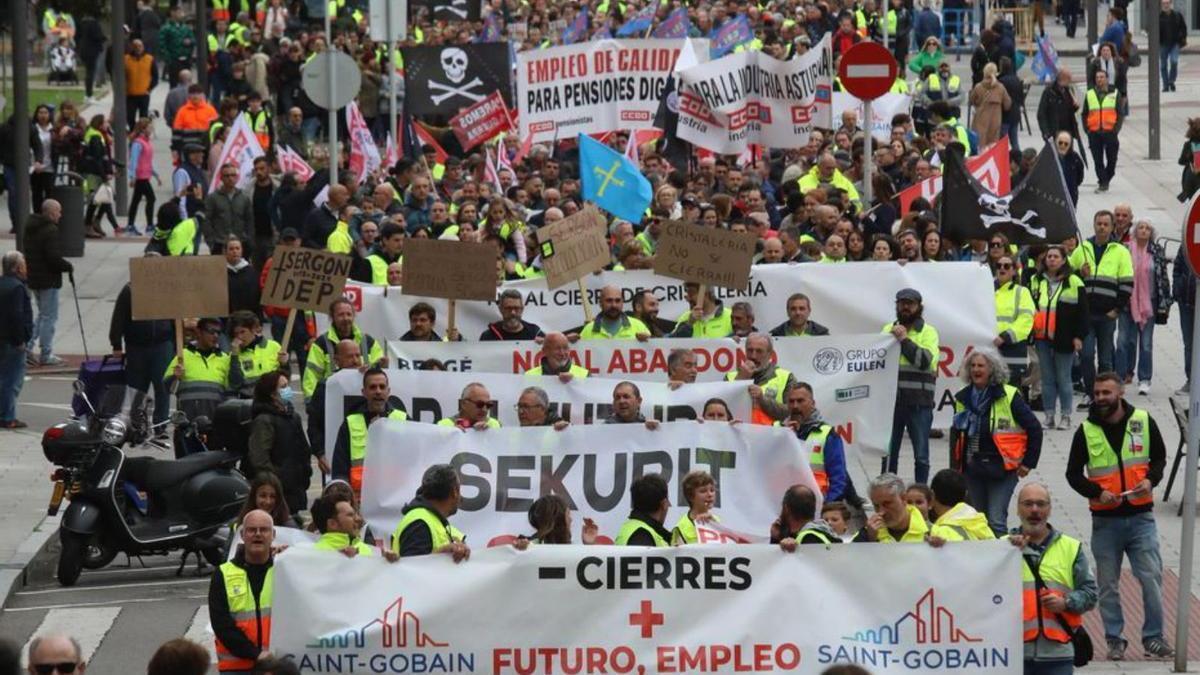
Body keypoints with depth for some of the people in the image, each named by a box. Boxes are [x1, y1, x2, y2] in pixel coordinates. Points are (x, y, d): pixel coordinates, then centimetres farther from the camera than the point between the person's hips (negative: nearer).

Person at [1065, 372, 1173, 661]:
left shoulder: (1143, 421, 0)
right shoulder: (1086, 431, 0)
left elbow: (1159, 457, 11)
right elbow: (1073, 474, 4)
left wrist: (1151, 479, -10)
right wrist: (1098, 493, -13)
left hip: (1140, 516, 0)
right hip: (1105, 520, 0)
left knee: (1151, 577, -3)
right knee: (1108, 584, 5)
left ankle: (1153, 637, 8)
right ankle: (1114, 640, 15)